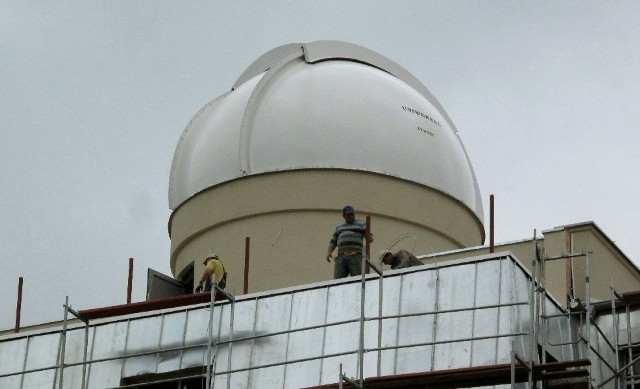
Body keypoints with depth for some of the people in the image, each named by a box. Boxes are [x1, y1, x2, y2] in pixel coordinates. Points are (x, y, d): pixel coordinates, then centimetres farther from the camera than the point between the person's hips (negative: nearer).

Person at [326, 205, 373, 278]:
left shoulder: (361, 225, 16)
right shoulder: (339, 228, 27)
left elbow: (370, 239, 6)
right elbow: (333, 242, 24)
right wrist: (329, 252, 4)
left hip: (355, 255, -3)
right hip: (341, 257, 3)